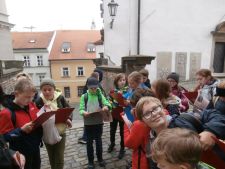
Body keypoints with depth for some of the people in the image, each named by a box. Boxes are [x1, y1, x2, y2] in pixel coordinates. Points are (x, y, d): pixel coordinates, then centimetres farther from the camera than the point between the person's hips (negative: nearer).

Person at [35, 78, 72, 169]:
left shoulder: (60, 98, -10)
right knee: (52, 159, 19)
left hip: (60, 132, 0)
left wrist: (69, 119, -18)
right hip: (47, 134, 1)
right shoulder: (39, 101, -12)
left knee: (59, 159, 4)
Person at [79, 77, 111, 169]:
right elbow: (81, 109, -8)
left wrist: (106, 107, -33)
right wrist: (84, 112, -31)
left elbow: (108, 104, -9)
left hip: (99, 122, 1)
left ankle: (100, 159, 34)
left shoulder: (100, 95, -1)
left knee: (98, 141, 16)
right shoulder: (84, 96, -4)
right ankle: (90, 161, 28)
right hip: (88, 123, -1)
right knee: (89, 142, 11)